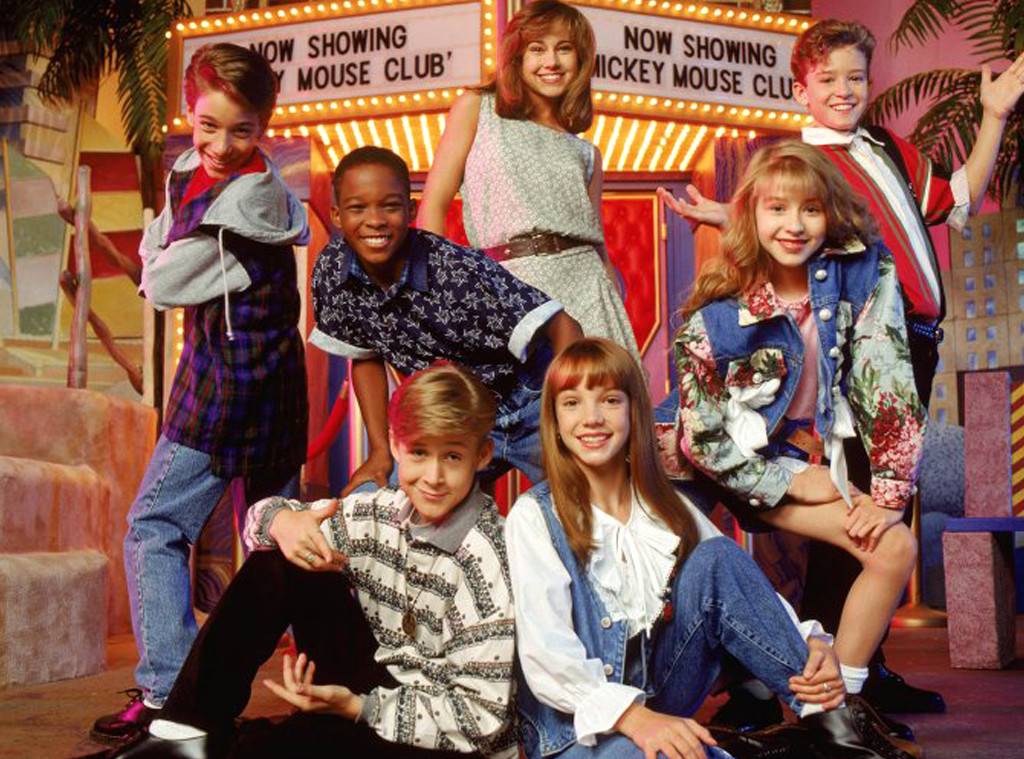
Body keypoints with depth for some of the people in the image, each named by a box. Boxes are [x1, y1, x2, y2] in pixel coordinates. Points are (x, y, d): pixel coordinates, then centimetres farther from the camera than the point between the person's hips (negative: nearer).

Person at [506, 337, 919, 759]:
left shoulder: (667, 508, 10)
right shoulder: (534, 517, -7)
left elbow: (744, 590, 3)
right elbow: (544, 651, -19)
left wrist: (812, 645, -18)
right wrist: (634, 717, -34)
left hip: (660, 701, 5)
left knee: (716, 560, -16)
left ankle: (831, 721, -16)